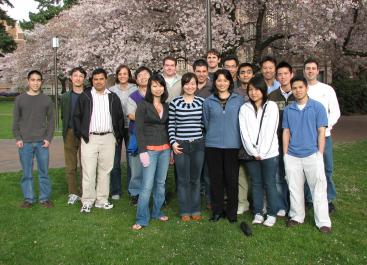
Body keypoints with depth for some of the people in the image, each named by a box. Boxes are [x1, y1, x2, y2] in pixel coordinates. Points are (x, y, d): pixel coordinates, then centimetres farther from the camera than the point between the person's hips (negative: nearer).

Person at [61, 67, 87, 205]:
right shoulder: (65, 97, 10)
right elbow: (63, 116, 11)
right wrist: (66, 131, 4)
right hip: (70, 134, 3)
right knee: (70, 166, 7)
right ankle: (73, 193, 17)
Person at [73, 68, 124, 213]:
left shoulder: (113, 97, 9)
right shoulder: (85, 97, 4)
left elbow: (120, 118, 12)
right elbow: (77, 116, 5)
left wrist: (119, 136, 7)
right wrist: (80, 134, -2)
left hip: (108, 138, 2)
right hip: (89, 138, -2)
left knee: (105, 170, 8)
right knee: (88, 171, -2)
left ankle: (102, 200, 18)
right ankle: (87, 201, 8)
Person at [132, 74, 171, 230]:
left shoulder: (166, 106, 11)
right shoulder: (143, 105, -4)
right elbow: (139, 129, -9)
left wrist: (171, 148, 10)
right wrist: (142, 151, -15)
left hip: (165, 149, 5)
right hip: (150, 149, -5)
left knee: (161, 183, 11)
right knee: (147, 185, -5)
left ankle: (157, 212, 25)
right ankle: (142, 219, 4)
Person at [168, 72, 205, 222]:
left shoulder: (202, 102, 3)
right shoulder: (175, 102, -1)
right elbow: (171, 124, 1)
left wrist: (206, 140, 5)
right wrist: (173, 142, -5)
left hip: (198, 144, 1)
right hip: (180, 145, -1)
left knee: (195, 179, 10)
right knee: (183, 179, 5)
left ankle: (195, 210, 23)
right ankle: (185, 211, 18)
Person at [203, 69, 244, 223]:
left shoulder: (239, 100, 4)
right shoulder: (208, 101, 6)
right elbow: (206, 122, 10)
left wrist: (232, 136, 4)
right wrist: (214, 135, 9)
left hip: (233, 145, -1)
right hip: (213, 145, 1)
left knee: (232, 179, 3)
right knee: (216, 179, 7)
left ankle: (232, 212, 17)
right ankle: (217, 210, 20)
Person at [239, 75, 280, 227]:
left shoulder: (271, 106, -1)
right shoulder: (244, 108, 6)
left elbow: (270, 130, -8)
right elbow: (244, 132, -2)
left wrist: (261, 152, -12)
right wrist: (253, 152, -10)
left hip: (269, 153, -2)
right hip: (251, 153, 2)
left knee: (269, 184, 4)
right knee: (256, 183, 10)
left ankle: (272, 214, 16)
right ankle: (257, 213, 20)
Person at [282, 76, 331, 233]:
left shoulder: (317, 107, -1)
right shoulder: (288, 110, 7)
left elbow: (321, 131, -2)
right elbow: (286, 132, 9)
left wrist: (320, 154, -7)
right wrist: (285, 154, 5)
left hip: (312, 155, -3)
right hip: (292, 156, 3)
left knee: (319, 189, 1)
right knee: (295, 189, 12)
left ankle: (323, 222, 9)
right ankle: (297, 216, 26)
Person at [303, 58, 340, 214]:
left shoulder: (327, 89, 7)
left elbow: (335, 112, 5)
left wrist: (325, 126, -9)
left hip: (323, 135, 1)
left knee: (327, 168, 2)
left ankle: (328, 199, 16)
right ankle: (309, 199, 17)